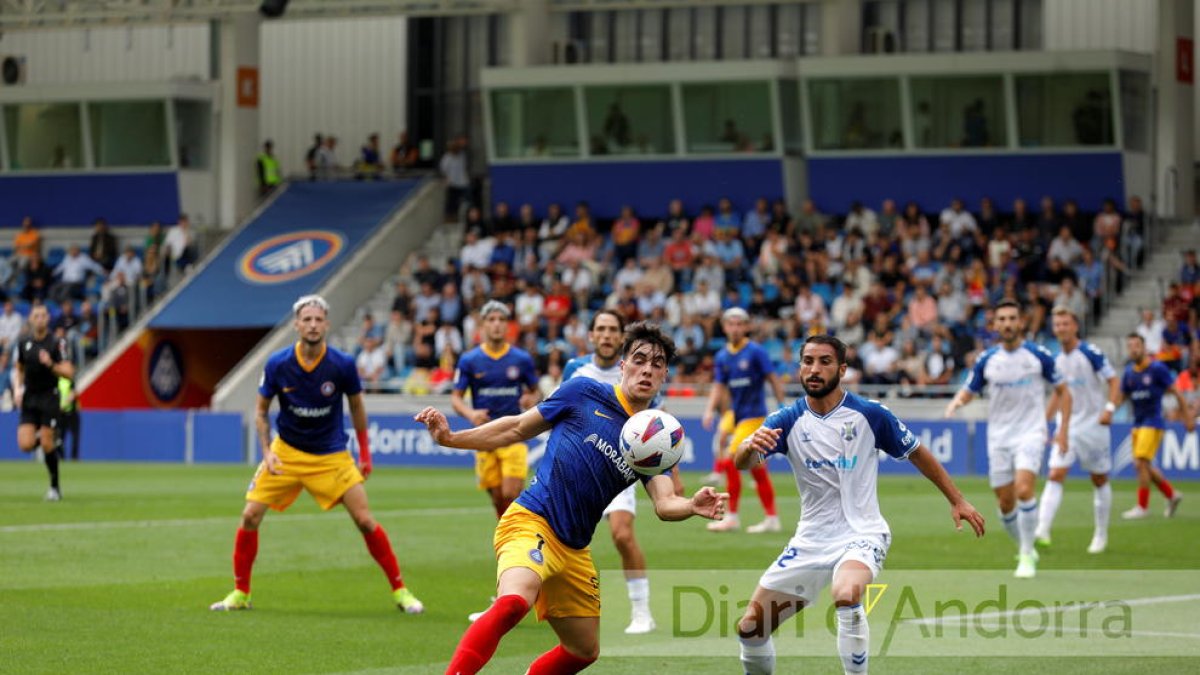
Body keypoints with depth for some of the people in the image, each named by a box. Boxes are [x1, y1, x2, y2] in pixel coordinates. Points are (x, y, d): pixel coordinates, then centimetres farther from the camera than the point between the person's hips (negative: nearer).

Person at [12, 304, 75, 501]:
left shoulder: (57, 343, -7)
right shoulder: (23, 343, 6)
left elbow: (68, 372, -10)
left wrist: (50, 364, -26)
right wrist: (17, 389, 3)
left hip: (49, 398, -3)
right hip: (29, 398, 3)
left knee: (47, 445, -7)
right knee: (25, 445, -9)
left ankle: (55, 487, 9)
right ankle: (38, 437, 28)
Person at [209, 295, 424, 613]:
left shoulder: (342, 365, -15)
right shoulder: (277, 365, -14)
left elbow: (357, 407, 3)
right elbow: (261, 410, 0)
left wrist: (364, 454, 5)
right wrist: (267, 451, -12)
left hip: (331, 455, -1)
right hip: (286, 452, 1)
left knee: (365, 520, -9)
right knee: (251, 516, -8)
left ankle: (400, 590, 5)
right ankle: (240, 593, 8)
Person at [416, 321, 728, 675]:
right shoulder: (584, 393, 0)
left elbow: (665, 504, -3)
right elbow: (517, 428, 8)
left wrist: (693, 506, -26)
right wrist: (450, 438, -1)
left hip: (573, 550, 7)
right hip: (531, 522, -7)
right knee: (514, 602, -35)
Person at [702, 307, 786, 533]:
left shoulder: (755, 352, -8)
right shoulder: (722, 356, 9)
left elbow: (773, 380, -8)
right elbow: (719, 386, 8)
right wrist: (710, 410, -8)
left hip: (753, 415, -7)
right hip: (736, 416, 7)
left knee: (732, 461, -14)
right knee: (757, 467, 9)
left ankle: (731, 516, -7)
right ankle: (772, 518, 14)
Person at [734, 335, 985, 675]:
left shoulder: (870, 414, -8)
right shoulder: (788, 420, -4)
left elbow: (917, 454, 6)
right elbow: (742, 462, -19)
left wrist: (957, 501, 4)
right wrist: (750, 445, -43)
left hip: (861, 534, -4)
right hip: (811, 541, 4)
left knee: (846, 595, -37)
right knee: (750, 628, 1)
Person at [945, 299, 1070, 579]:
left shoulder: (1038, 355, -4)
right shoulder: (986, 359, 1)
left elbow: (1062, 391, 6)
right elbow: (969, 390, 8)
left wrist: (1063, 429, -2)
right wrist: (957, 401, -17)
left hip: (1030, 433, -3)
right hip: (999, 437, 3)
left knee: (1024, 490, -23)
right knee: (1006, 504, 4)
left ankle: (1027, 556, -12)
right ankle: (1025, 549, 27)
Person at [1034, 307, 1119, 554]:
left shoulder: (1091, 353, -11)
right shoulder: (1057, 360, 8)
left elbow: (1113, 380, -10)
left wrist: (1109, 407, -25)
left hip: (1093, 426, -4)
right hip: (1067, 428, 4)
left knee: (1100, 480, 6)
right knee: (1055, 475, -12)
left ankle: (1101, 535, 19)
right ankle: (1042, 531, -22)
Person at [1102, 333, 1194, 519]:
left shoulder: (1157, 369, -10)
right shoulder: (1129, 372, 8)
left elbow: (1176, 392, -5)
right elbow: (1121, 396, 14)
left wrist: (1188, 418, -3)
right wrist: (1109, 410, -5)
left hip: (1153, 422, -7)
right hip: (1138, 423, 7)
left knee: (1142, 462, -14)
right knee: (1143, 466, 8)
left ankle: (1142, 507, -6)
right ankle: (1171, 494, 26)